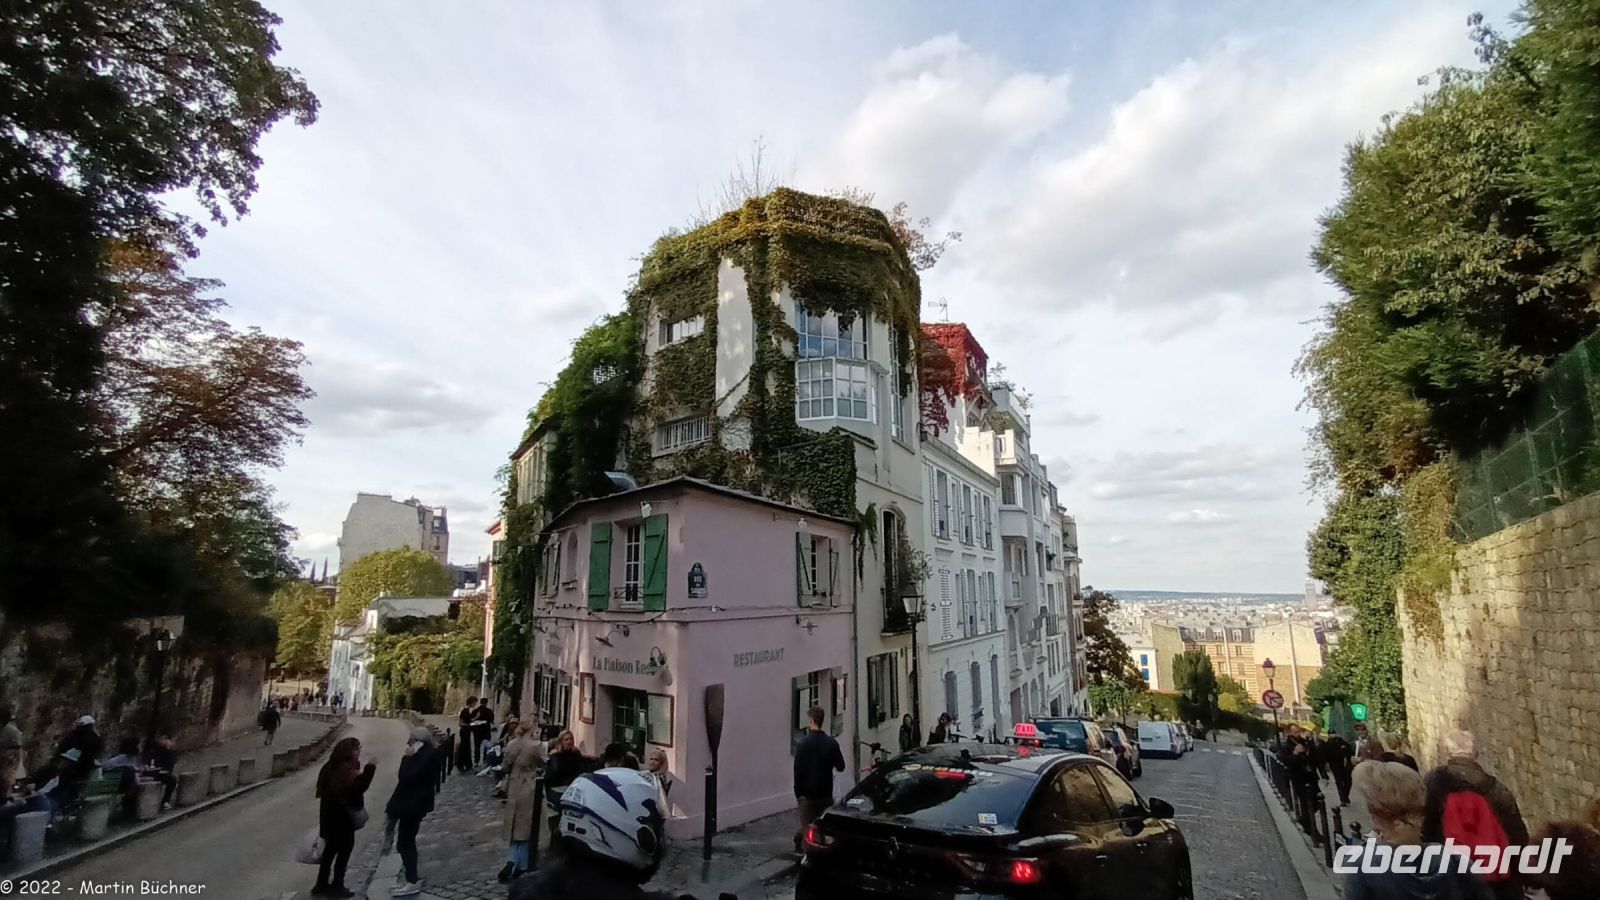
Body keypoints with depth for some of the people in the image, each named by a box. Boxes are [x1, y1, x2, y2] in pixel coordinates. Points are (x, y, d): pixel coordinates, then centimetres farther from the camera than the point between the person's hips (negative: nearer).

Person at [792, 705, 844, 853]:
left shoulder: (802, 743, -13)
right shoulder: (831, 743, -5)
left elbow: (798, 771, -11)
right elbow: (840, 767, 3)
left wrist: (798, 793, -2)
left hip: (807, 795, -3)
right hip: (826, 794, 3)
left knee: (805, 827, 6)